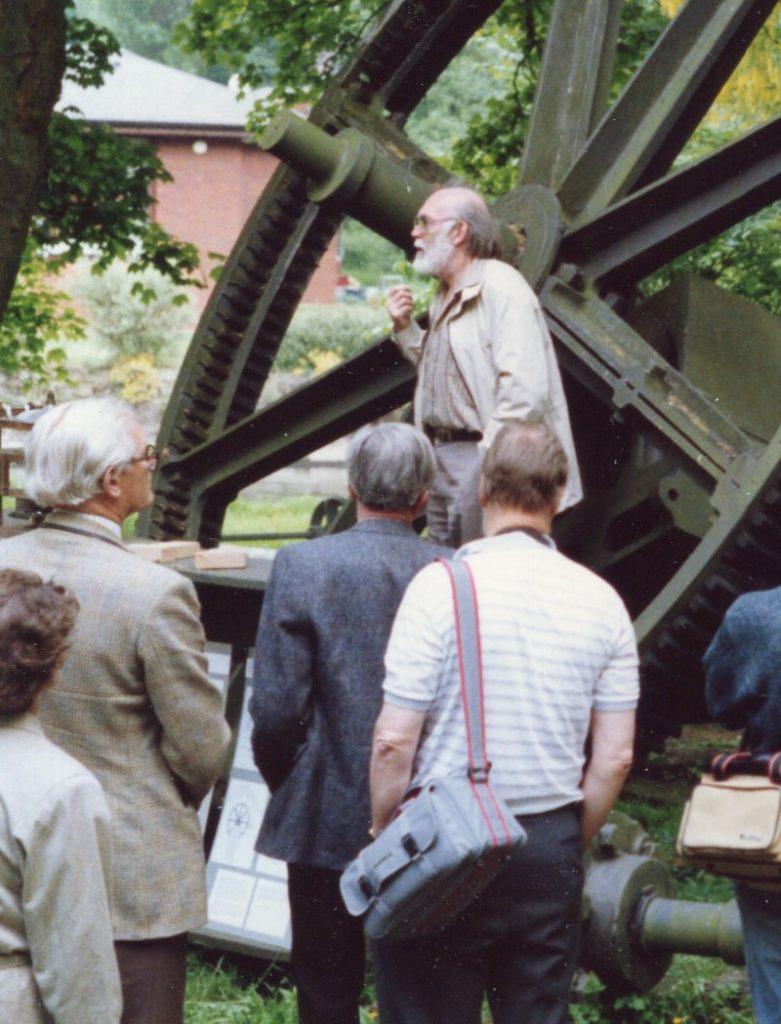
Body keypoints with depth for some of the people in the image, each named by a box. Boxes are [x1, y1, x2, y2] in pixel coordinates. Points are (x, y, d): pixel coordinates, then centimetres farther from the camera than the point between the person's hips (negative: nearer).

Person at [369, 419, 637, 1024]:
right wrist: (573, 845, 15)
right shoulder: (601, 600, 2)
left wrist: (382, 839, 1)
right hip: (551, 845, 4)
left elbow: (395, 741, -12)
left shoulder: (442, 585, -10)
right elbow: (615, 758, 3)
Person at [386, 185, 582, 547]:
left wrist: (489, 456, -22)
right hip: (444, 456, 9)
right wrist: (405, 328, 12)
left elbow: (525, 389, -21)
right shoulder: (446, 297, 17)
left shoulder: (500, 288, -13)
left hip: (482, 460, -9)